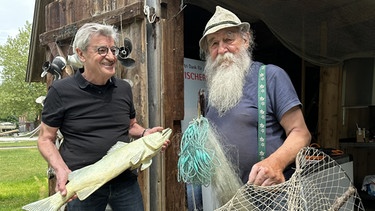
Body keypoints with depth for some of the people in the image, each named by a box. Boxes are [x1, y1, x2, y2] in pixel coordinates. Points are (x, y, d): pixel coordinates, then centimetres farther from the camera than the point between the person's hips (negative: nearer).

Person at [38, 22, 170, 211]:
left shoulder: (124, 88, 4)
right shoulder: (61, 91, -8)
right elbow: (45, 139, -1)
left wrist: (145, 133, -3)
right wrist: (61, 169, -18)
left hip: (125, 181, 4)